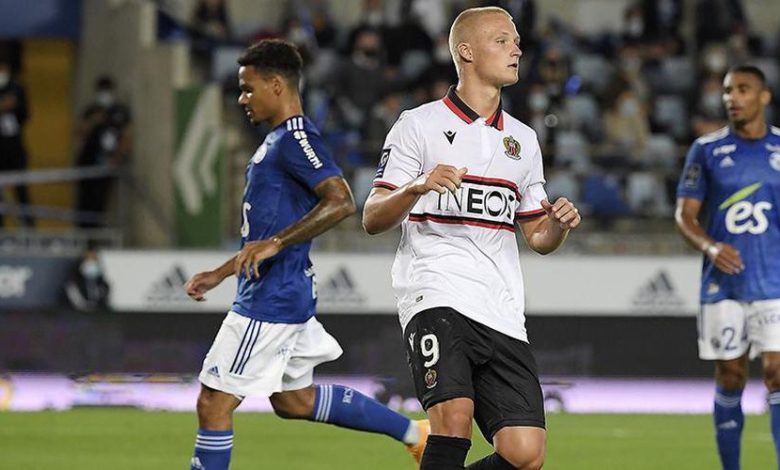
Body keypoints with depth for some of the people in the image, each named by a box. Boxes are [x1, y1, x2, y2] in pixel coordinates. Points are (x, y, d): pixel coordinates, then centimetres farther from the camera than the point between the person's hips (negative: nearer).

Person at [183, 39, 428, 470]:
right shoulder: (277, 141, 17)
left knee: (214, 402, -6)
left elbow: (340, 202, -28)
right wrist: (219, 274, 25)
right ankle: (413, 433, 25)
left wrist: (273, 243, -29)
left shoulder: (296, 140, -14)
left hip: (271, 302, -11)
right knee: (294, 400, 19)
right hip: (286, 296, 11)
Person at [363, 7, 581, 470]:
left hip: (503, 311, 5)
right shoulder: (419, 124, 4)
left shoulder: (523, 139, 21)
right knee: (455, 415, -28)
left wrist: (559, 224, 1)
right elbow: (373, 219, 0)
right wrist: (417, 187, -19)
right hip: (437, 296, -5)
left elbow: (537, 236, 24)